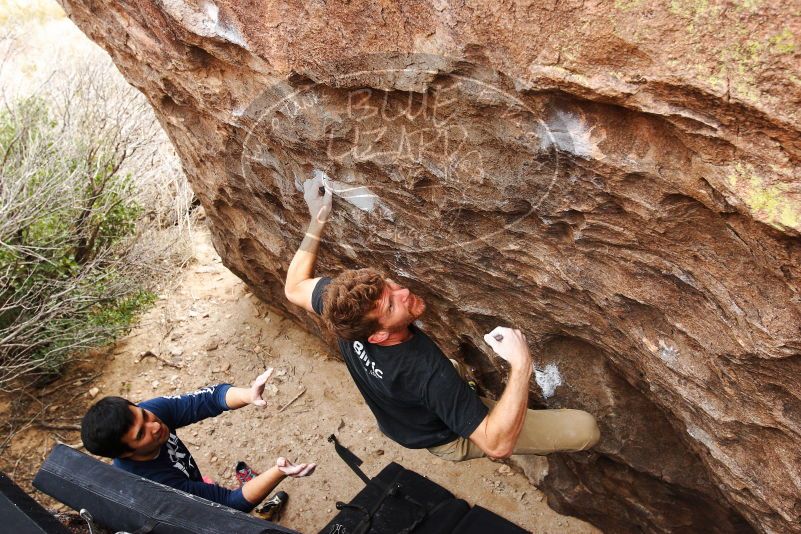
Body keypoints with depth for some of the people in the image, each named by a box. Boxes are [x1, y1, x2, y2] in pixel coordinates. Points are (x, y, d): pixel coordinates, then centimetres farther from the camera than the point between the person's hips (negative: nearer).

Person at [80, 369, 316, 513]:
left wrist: (246, 395, -49)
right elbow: (233, 502, -37)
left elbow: (210, 398, -28)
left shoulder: (150, 410, -28)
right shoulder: (152, 485, -41)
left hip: (194, 484, 5)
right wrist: (278, 473, -53)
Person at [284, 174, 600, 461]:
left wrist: (318, 221, -14)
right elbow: (497, 445, -42)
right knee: (586, 428, -3)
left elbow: (294, 288, -11)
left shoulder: (346, 316, -31)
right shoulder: (429, 374, -48)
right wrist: (521, 367, -48)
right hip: (453, 439, -6)